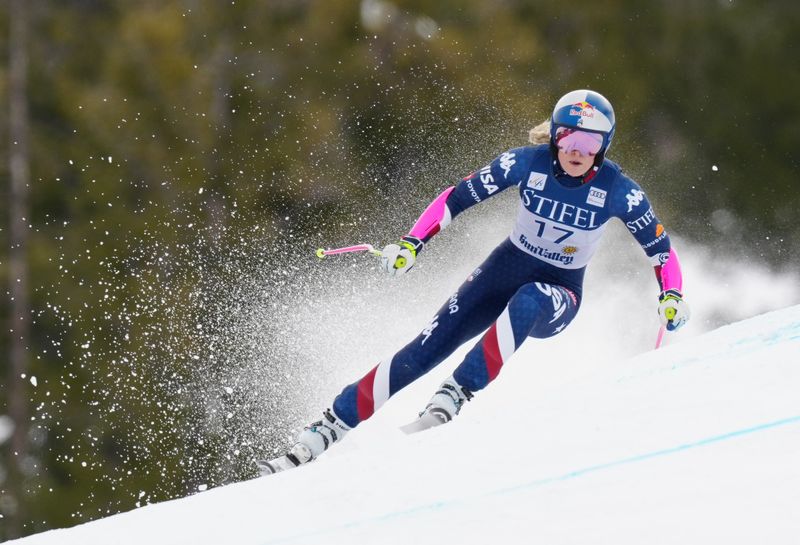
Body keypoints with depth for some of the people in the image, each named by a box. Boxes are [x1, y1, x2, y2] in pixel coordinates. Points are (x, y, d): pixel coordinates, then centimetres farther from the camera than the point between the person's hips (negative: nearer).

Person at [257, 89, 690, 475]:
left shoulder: (618, 191, -17)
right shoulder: (527, 164, -14)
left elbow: (661, 248, -6)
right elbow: (459, 197, -8)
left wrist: (672, 296, -22)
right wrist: (412, 243, -18)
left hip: (557, 295, -1)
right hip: (503, 270, 1)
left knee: (527, 302, -40)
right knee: (427, 349, -15)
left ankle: (456, 394, -40)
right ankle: (327, 431, -12)